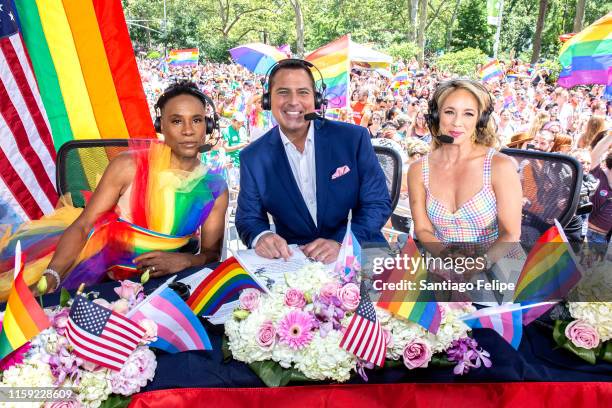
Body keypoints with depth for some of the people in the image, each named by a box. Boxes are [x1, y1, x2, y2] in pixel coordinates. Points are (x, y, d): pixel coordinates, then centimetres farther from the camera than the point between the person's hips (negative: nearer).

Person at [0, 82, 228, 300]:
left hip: (155, 284, 3)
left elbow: (211, 254, 0)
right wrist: (50, 277, -30)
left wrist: (183, 261, -21)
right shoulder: (129, 166, -12)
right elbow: (81, 226, -14)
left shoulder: (215, 188, -4)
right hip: (96, 270, -3)